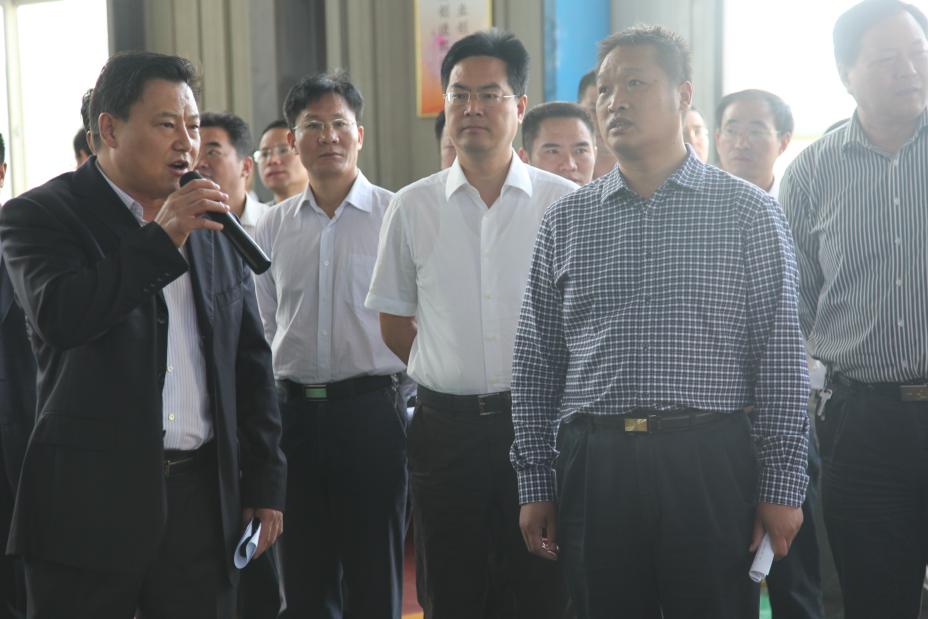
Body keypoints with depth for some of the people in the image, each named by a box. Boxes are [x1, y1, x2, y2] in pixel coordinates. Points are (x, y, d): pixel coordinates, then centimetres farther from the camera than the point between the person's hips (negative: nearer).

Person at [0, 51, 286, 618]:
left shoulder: (215, 226, 12)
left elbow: (251, 362, 14)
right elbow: (59, 316, -21)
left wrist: (265, 485, 11)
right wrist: (161, 239, -20)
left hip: (207, 498, 4)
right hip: (91, 499, -4)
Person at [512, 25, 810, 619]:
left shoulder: (749, 211, 3)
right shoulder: (566, 220, 9)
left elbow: (781, 357, 1)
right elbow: (536, 361, 10)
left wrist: (784, 486, -4)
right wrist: (535, 483, 6)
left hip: (711, 463, -2)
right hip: (593, 461, 2)